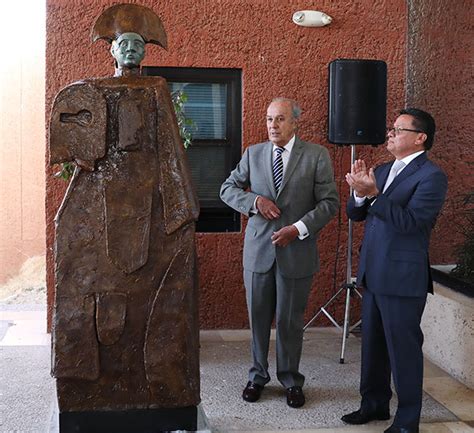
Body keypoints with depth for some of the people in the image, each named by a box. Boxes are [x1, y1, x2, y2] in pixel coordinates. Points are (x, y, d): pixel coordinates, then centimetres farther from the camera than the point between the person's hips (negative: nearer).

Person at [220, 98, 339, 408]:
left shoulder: (317, 155, -3)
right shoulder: (253, 153, 5)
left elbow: (330, 201, -5)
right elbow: (228, 189, 9)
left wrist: (299, 228, -17)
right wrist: (255, 200, -11)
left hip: (297, 251, -2)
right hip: (258, 250, 2)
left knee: (291, 321, 8)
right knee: (258, 317, 12)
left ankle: (291, 380, 25)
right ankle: (258, 376, 29)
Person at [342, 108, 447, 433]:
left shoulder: (431, 176, -11)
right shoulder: (383, 171, 12)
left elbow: (408, 220, -23)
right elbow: (356, 214, 10)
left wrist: (373, 194, -29)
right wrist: (360, 191, -9)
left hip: (403, 277, -8)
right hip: (373, 274, 8)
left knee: (403, 349, 2)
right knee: (372, 344, 18)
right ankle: (375, 404, 34)